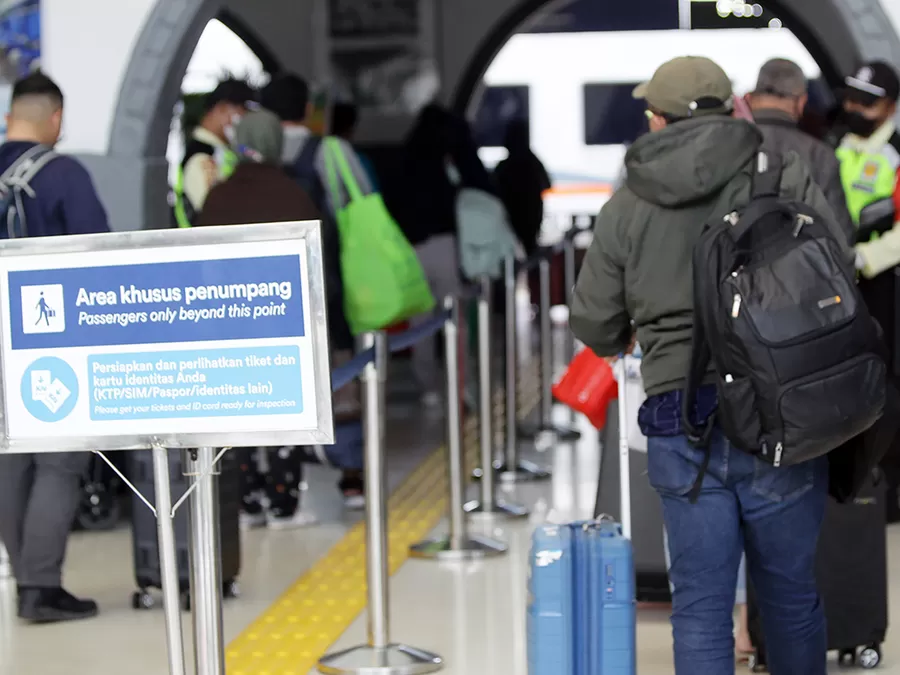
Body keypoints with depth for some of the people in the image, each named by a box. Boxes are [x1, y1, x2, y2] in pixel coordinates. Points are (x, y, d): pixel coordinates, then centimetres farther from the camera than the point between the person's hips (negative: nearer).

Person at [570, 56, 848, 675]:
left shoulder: (626, 206, 5)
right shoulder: (785, 175, 0)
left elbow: (595, 324, 9)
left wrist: (622, 339, 33)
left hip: (679, 424, 1)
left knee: (700, 605, 8)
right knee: (789, 595, 13)